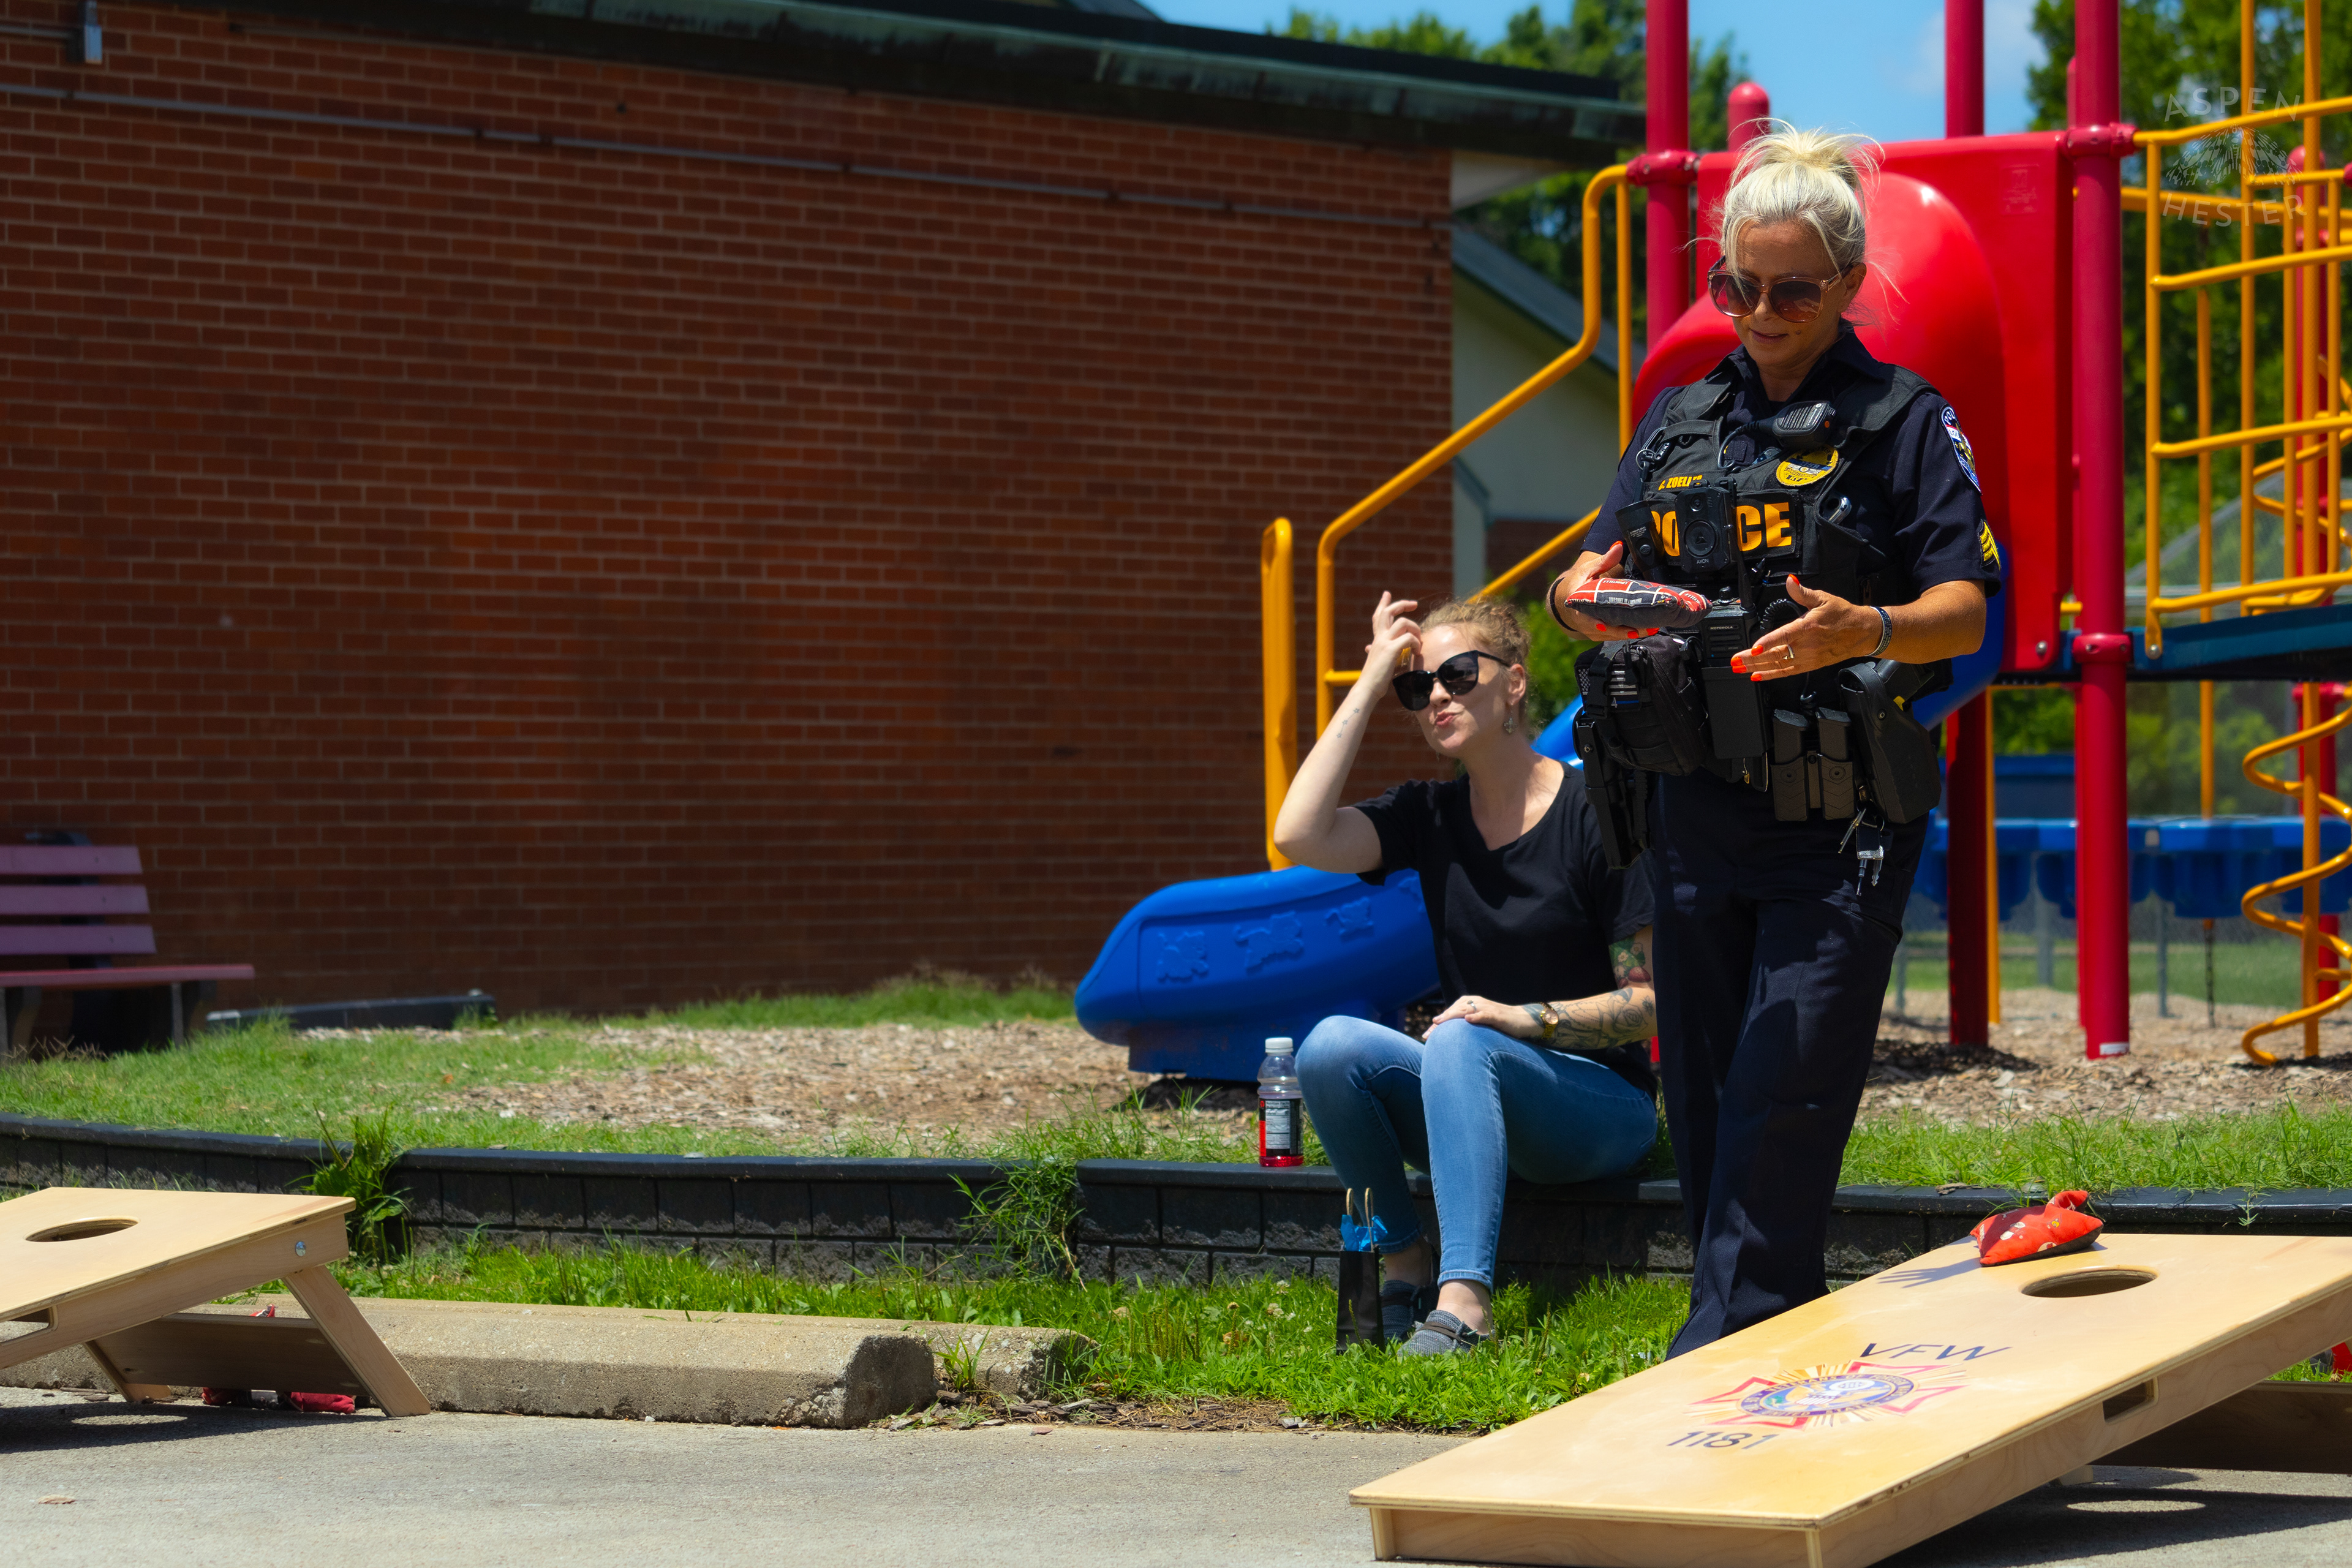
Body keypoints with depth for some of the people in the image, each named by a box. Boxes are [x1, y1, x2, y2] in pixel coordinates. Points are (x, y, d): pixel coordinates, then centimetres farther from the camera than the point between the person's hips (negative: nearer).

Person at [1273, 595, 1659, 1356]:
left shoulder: (1595, 814, -7)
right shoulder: (1428, 815, 7)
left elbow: (1651, 1003, -7)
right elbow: (1299, 836, -13)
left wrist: (1523, 1017, -21)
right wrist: (1370, 683, -7)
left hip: (1601, 1102, -5)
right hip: (1474, 1094, 5)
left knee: (1458, 1042, -35)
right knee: (1331, 1046, -23)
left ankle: (1462, 1303, -45)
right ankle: (1403, 1268, -10)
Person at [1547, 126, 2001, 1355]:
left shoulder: (1904, 424, 1)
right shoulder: (1680, 422, 16)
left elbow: (1963, 610, -6)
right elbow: (1591, 576, 13)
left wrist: (1861, 633, -27)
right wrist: (1585, 598, -12)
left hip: (1839, 829, -5)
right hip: (1695, 814, 5)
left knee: (1786, 1104, -11)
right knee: (1703, 1101, 8)